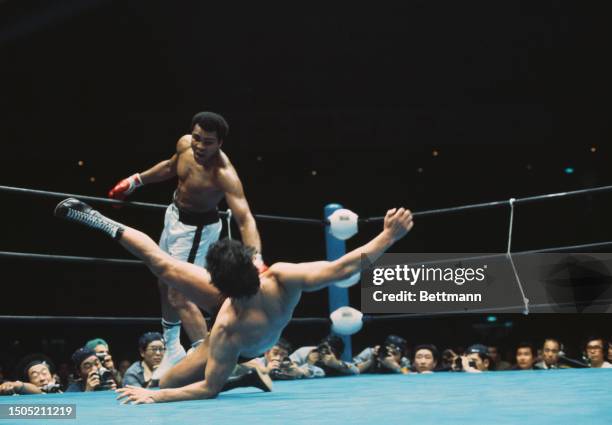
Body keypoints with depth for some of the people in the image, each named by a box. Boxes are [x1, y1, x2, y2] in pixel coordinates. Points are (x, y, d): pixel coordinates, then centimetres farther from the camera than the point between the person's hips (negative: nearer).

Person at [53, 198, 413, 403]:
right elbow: (344, 267, -44)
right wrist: (390, 236, -40)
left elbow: (209, 388, -36)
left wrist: (154, 396, -35)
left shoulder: (228, 332, -48)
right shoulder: (283, 279, -43)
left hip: (244, 351, -5)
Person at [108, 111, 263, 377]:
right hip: (174, 215, 8)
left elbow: (245, 219, -45)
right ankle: (172, 349, 42)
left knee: (180, 295, -16)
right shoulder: (184, 144, -15)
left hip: (196, 228, -8)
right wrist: (136, 180, 18)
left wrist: (256, 259, -58)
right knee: (166, 285, 22)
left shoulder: (223, 174, -36)